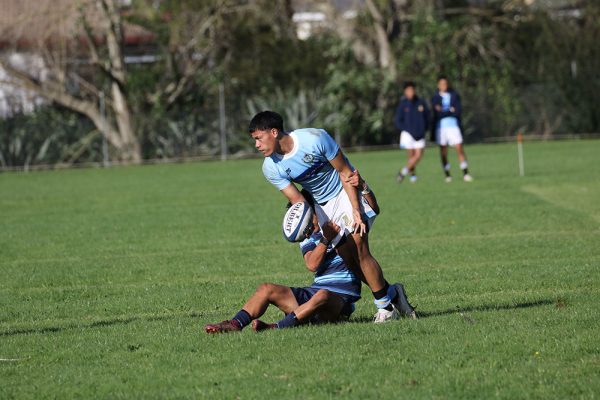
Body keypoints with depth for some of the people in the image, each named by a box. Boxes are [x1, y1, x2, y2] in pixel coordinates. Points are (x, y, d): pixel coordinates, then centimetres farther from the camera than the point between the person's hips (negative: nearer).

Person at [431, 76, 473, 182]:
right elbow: (436, 113, -6)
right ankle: (447, 175, 11)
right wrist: (450, 111, -8)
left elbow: (457, 111, -3)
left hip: (453, 125, 0)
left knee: (459, 149, -10)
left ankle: (465, 173, -10)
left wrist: (443, 112, -8)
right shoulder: (435, 98, 6)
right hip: (440, 126, 0)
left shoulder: (454, 95, 7)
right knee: (443, 151, 2)